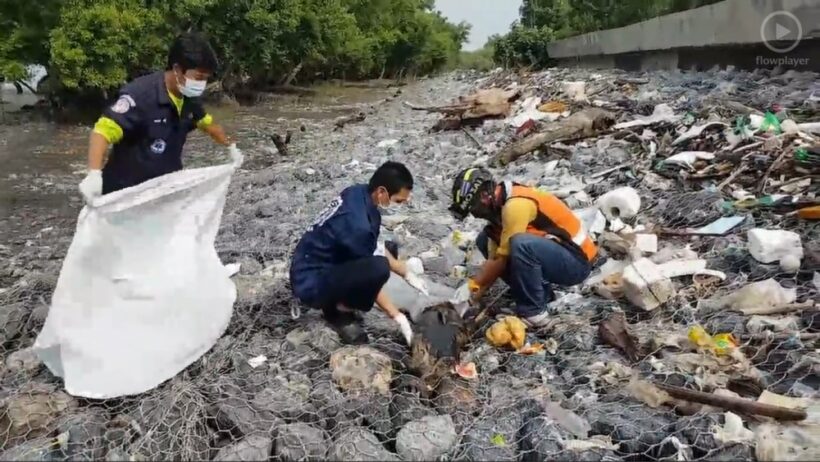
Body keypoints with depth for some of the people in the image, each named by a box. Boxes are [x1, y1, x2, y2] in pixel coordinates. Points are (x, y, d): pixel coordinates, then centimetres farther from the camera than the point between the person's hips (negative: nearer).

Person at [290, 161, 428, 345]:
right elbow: (370, 276, -19)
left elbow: (374, 247, 11)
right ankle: (340, 310, -5)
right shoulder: (356, 223, -29)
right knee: (378, 268, -31)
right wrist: (400, 319, -13)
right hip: (311, 283, -9)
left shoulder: (360, 194, -4)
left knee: (387, 249, 14)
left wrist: (407, 274, 9)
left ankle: (338, 299, 10)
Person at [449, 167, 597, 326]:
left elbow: (502, 259, -21)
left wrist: (472, 287, -10)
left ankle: (533, 312, -16)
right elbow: (494, 258, 3)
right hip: (552, 254, 9)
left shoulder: (516, 205, -25)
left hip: (576, 261, -9)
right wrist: (473, 296, -4)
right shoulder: (499, 205, 3)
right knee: (485, 240, 6)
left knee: (521, 244, -37)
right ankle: (540, 292, 7)